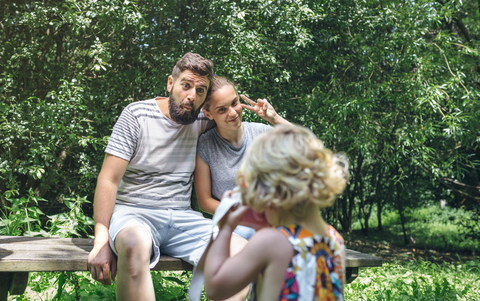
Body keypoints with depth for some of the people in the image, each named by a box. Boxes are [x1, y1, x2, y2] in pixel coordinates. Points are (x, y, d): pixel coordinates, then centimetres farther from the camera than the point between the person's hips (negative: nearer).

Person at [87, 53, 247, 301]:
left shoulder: (202, 121, 8)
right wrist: (102, 241, -18)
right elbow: (109, 179, -7)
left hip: (182, 216, 4)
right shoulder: (137, 114, -3)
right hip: (133, 212, -3)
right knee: (136, 244, -41)